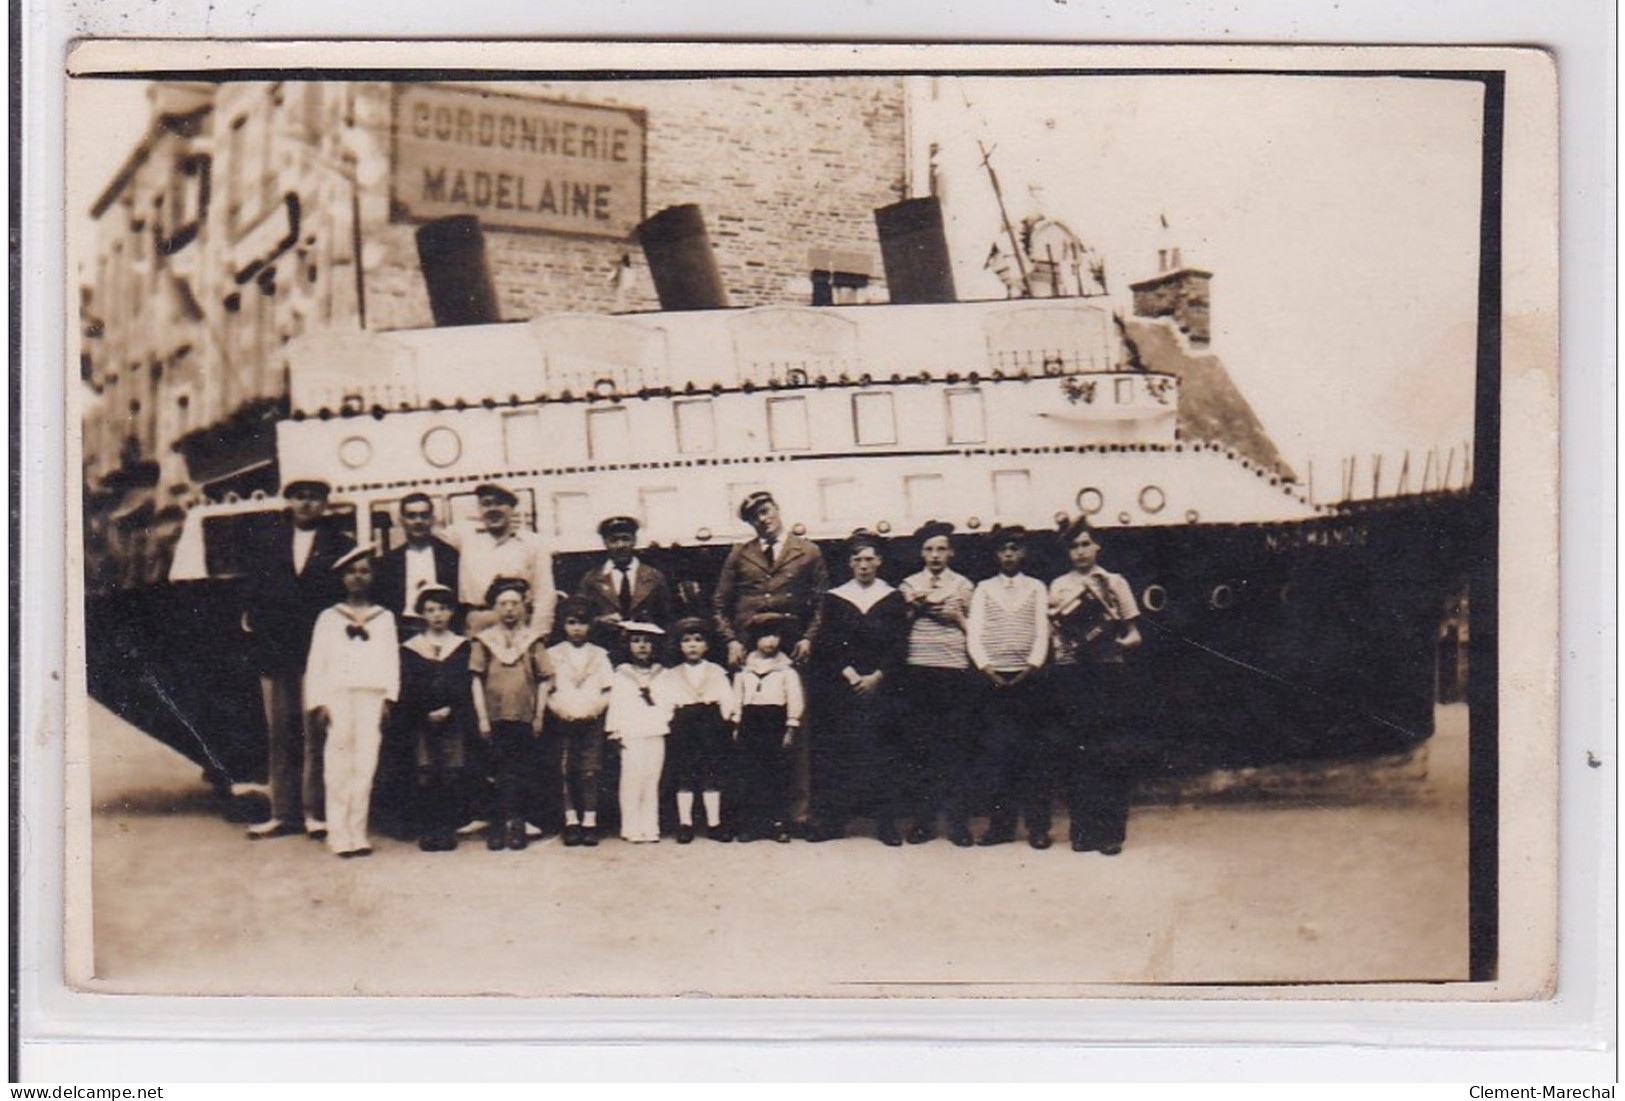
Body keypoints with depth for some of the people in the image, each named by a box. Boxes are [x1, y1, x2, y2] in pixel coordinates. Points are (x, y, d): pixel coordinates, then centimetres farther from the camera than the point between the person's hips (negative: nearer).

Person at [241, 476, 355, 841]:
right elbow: (251, 593, 14)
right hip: (275, 651, 3)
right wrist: (252, 620, -2)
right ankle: (283, 813, 11)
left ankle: (315, 811, -2)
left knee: (315, 732, -6)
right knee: (279, 735, 6)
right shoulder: (266, 545, 15)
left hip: (319, 651, -3)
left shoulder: (341, 547, 8)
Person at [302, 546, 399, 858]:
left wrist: (389, 698, -3)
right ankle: (339, 836, -2)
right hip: (337, 697, -1)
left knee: (365, 767, -3)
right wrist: (316, 703, -3)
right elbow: (315, 664, 7)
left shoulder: (384, 618, 15)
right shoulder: (328, 618, 12)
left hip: (372, 697, 1)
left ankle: (358, 835, 2)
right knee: (338, 768, -5)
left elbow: (392, 661, 8)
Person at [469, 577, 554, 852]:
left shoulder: (533, 639, 7)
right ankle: (506, 824, 2)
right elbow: (477, 681, 3)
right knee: (500, 771, -1)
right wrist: (482, 718, -3)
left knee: (522, 772, 1)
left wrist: (539, 716, 0)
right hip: (495, 716, 0)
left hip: (525, 716, 0)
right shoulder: (483, 640, 6)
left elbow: (544, 680, 6)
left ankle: (515, 824, 5)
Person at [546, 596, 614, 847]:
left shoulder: (599, 655, 12)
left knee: (590, 772, -5)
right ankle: (571, 822, 0)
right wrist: (559, 709, -10)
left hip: (592, 721, 0)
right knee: (566, 772, -4)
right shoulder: (553, 654, 10)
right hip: (563, 721, 0)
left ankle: (590, 822, -4)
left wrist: (594, 708, -9)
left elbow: (607, 690, 8)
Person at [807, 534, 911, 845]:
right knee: (838, 750, -2)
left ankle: (886, 821, 1)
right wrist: (850, 675, -11)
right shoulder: (835, 598, 7)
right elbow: (829, 644, 1)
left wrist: (876, 677, -10)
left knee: (883, 750, -3)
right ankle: (834, 819, 2)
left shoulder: (893, 598, 6)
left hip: (881, 685, 0)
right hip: (841, 686, 1)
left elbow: (899, 646, 1)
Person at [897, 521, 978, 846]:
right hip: (918, 670, 1)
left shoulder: (964, 585, 11)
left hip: (955, 670, -1)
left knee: (957, 748, -3)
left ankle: (959, 822, 1)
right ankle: (924, 820, 7)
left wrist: (957, 618, -6)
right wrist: (913, 608, -5)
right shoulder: (909, 585, 14)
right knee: (920, 746, 1)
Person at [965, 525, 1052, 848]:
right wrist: (986, 668, -10)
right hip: (993, 680, 1)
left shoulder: (1036, 588, 10)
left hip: (1027, 679, -1)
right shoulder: (984, 589, 11)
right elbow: (974, 634, 4)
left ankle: (1038, 825, 1)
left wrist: (1031, 667, -11)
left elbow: (1042, 633, 3)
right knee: (997, 753, 0)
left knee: (1033, 754, -2)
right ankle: (1001, 824, 5)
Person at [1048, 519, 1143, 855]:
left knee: (1113, 752, -6)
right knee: (1078, 752, 1)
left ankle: (1111, 831, -3)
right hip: (1071, 671, 1)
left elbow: (1134, 634, 9)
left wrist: (1123, 642, -12)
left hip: (1107, 668, -1)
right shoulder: (1059, 586, 15)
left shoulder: (1115, 583, 12)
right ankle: (1084, 830, 7)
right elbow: (1053, 629, 11)